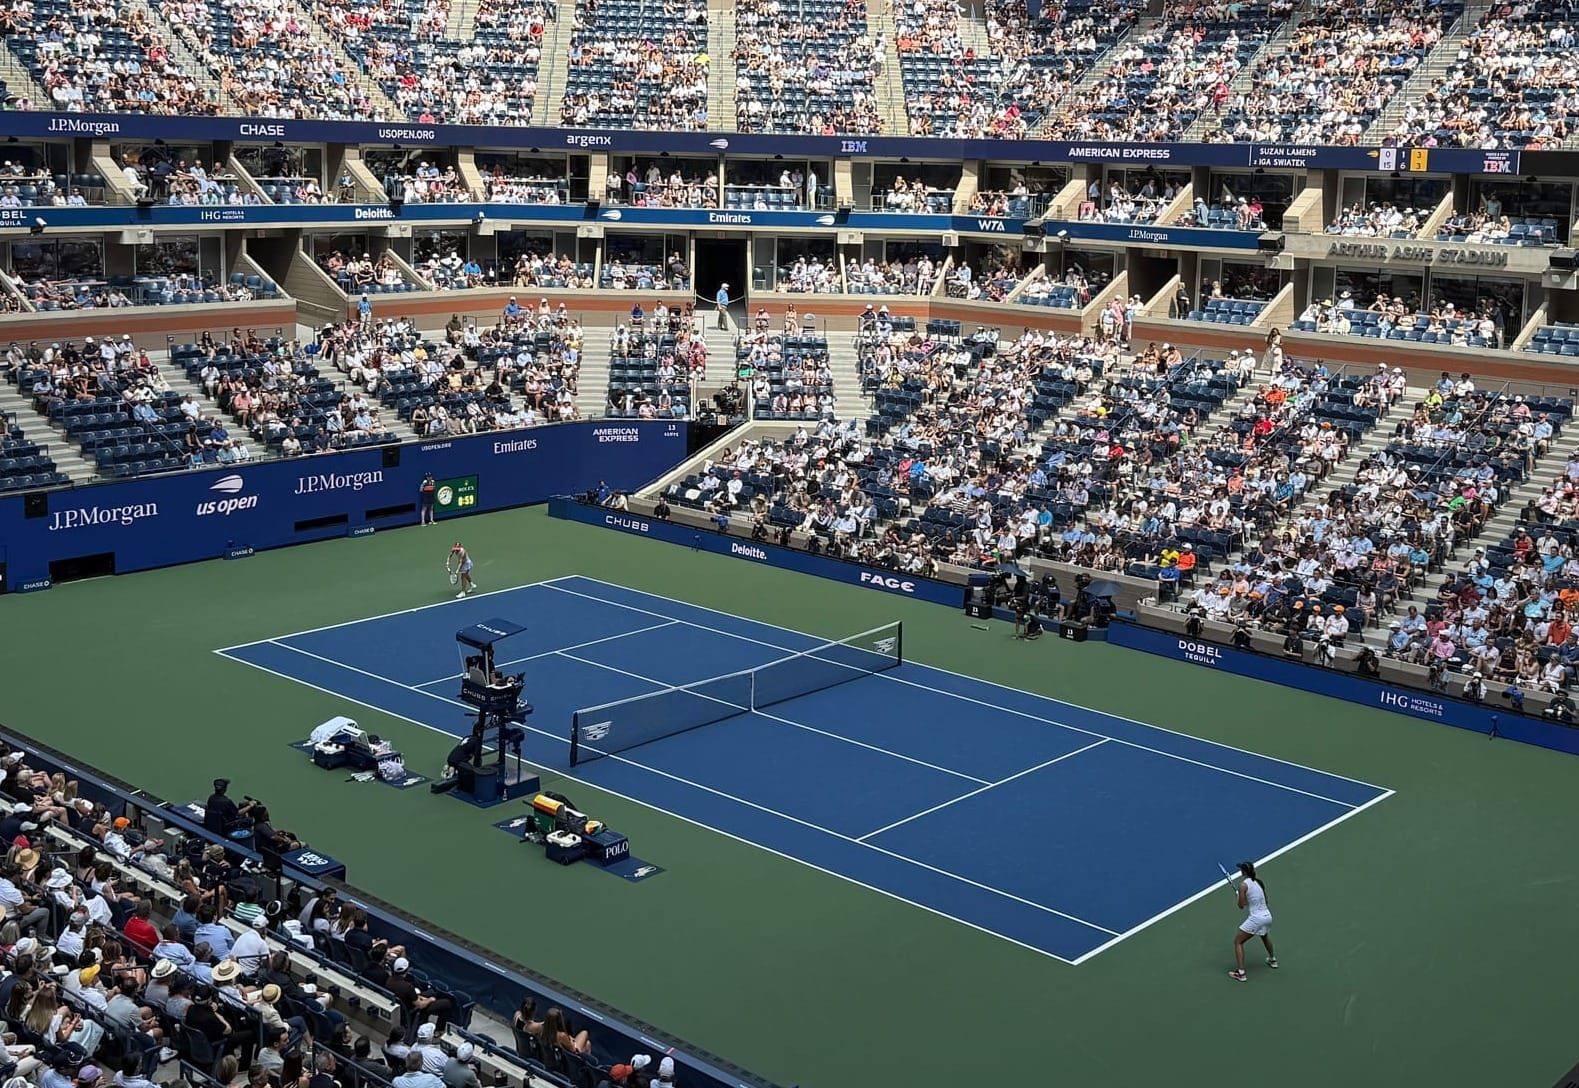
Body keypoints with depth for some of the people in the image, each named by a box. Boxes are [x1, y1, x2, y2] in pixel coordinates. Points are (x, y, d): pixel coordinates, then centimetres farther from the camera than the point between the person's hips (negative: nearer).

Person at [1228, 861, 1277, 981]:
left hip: (1256, 918, -7)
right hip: (1267, 916, 7)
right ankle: (1273, 960, 57)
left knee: (1238, 941, 3)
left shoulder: (1243, 885, -13)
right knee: (1265, 936, 38)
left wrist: (1241, 898, 9)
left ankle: (1240, 973, -6)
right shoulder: (1259, 882, 7)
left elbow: (1241, 906, -11)